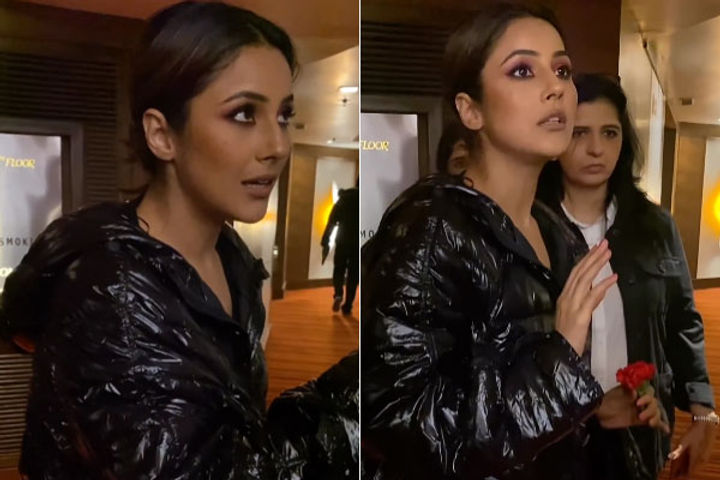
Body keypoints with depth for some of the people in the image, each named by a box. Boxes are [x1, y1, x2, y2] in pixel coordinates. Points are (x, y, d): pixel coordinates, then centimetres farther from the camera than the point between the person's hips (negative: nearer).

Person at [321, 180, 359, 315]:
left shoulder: (343, 200, 5)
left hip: (342, 242, 1)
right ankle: (347, 306, 4)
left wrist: (325, 243, 0)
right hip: (358, 244, -1)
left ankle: (338, 294, -10)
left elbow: (331, 222, -1)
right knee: (353, 275, 7)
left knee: (339, 270, 15)